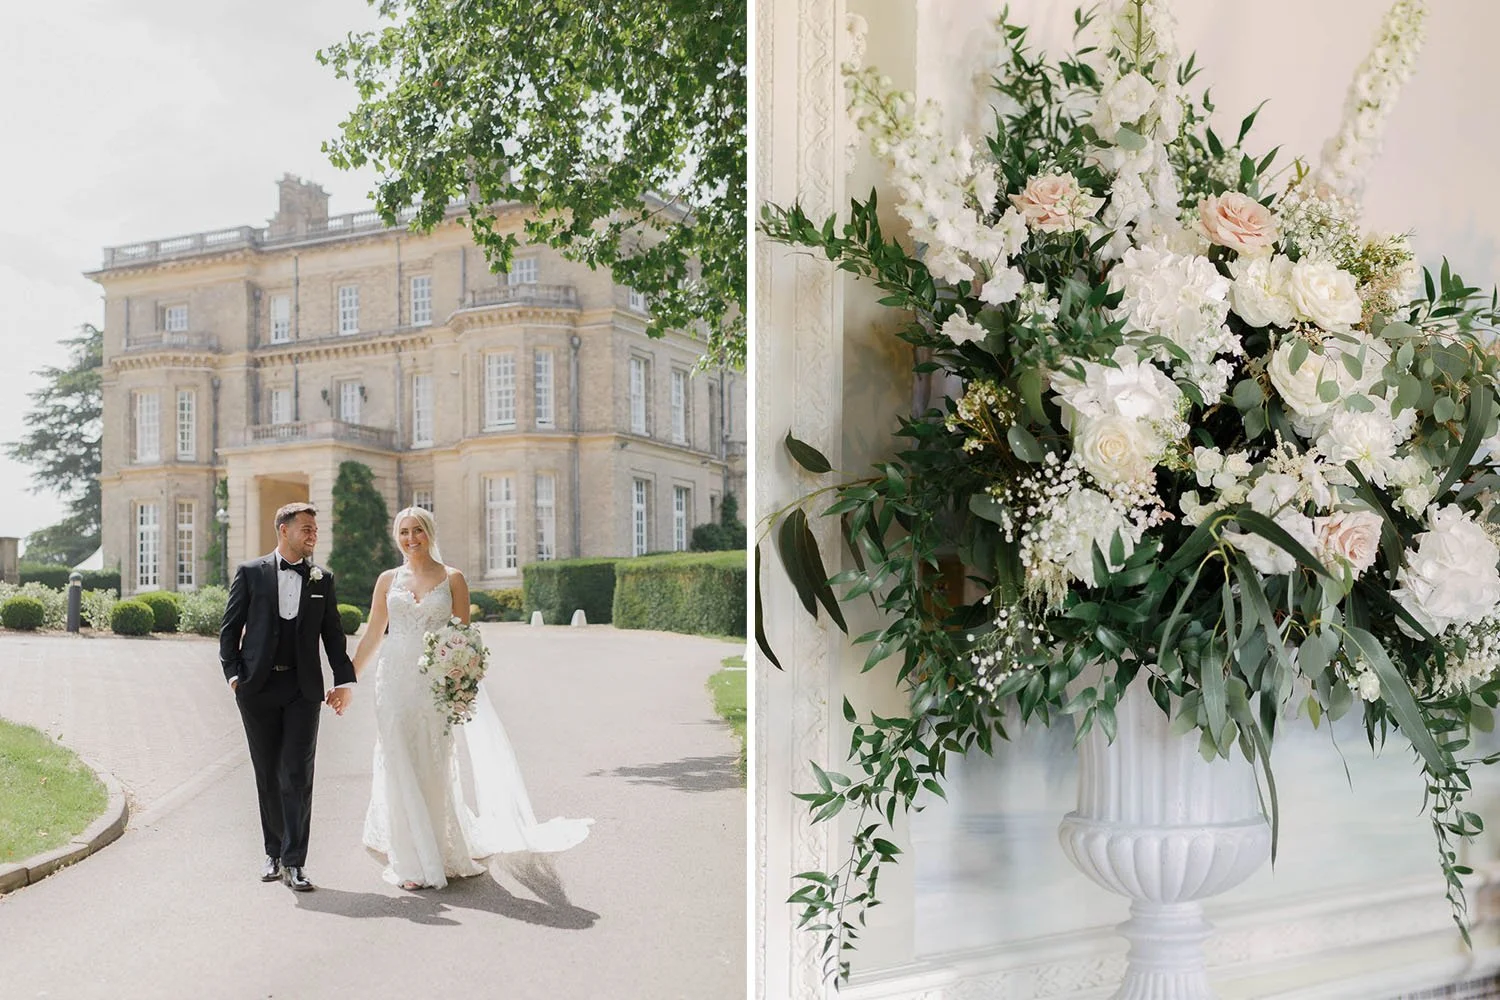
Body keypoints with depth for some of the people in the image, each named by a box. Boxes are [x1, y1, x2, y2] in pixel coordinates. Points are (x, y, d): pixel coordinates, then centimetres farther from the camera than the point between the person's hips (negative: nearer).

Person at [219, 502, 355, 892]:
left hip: (303, 688, 0)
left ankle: (294, 863, -5)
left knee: (297, 774, -6)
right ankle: (274, 852, 21)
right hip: (258, 687, 0)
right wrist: (233, 673, -5)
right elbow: (230, 627, 5)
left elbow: (333, 634, 10)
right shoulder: (250, 573, 3)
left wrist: (344, 680, 2)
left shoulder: (322, 579, 9)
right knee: (268, 774, 8)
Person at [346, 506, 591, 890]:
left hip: (435, 684, -2)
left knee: (435, 769, 3)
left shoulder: (452, 579, 3)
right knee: (400, 769, 1)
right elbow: (372, 636, 12)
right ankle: (412, 861, 9)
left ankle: (443, 854, 18)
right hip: (395, 681, 2)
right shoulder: (388, 580, 9)